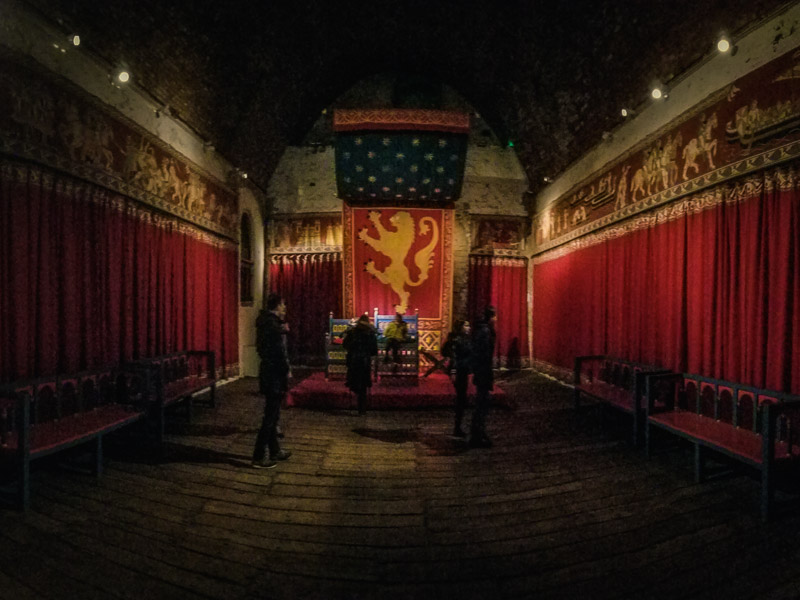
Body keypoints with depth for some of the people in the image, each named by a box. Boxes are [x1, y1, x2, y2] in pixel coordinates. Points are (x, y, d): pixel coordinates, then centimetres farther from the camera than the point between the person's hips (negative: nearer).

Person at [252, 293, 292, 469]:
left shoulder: (266, 321, 11)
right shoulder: (272, 324, -18)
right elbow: (278, 352, -19)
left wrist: (281, 329, 13)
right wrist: (286, 371, -12)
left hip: (268, 373, 10)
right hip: (274, 375, -10)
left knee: (272, 414, 18)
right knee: (270, 416, -1)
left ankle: (274, 451, 30)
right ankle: (259, 457, 7)